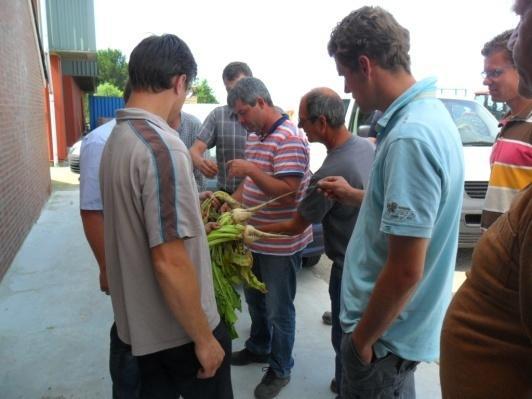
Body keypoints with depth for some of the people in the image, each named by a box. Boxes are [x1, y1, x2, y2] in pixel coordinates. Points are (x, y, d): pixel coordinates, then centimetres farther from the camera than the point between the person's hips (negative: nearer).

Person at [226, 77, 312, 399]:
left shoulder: (290, 139, -21)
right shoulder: (255, 136, 8)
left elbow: (287, 192, -27)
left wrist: (250, 169, -26)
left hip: (281, 243, -9)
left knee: (279, 309, 8)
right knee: (255, 299, 24)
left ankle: (281, 369, 28)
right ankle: (258, 348, 46)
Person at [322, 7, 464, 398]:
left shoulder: (409, 137, -30)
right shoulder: (431, 112, 1)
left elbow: (405, 271, -28)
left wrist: (363, 338, -14)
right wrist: (353, 194, 23)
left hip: (388, 332, -9)